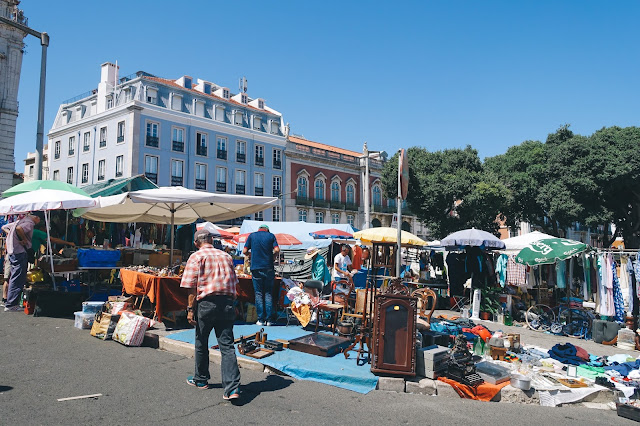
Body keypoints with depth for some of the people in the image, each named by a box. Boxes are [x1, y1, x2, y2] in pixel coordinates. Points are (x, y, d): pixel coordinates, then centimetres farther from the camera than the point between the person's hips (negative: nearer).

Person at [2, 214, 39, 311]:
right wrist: (24, 239, -16)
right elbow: (19, 229, -29)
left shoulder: (20, 221, 20)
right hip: (19, 252, -10)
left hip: (12, 251, 10)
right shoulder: (29, 223, -9)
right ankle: (10, 305, -6)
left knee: (14, 278, 14)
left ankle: (11, 304, 19)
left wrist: (11, 235, 12)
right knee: (17, 279, -7)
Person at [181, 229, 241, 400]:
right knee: (227, 345, 1)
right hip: (227, 303, 4)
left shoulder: (196, 257, -1)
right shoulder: (226, 256, 13)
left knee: (201, 343, 16)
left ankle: (201, 379, 33)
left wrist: (190, 309, -4)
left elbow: (192, 287, -8)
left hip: (206, 303, -3)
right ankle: (232, 387, -8)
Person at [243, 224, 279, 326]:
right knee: (268, 293, 6)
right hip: (268, 268, 0)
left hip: (256, 268, 0)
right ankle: (268, 319, 4)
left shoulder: (251, 236, 8)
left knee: (258, 294, 4)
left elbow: (244, 251, 3)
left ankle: (260, 319, 3)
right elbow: (277, 250, -4)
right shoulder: (271, 236, 7)